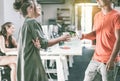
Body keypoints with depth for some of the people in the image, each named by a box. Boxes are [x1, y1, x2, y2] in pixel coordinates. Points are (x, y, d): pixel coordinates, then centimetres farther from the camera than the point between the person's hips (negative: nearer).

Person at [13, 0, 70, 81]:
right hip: (31, 63, -9)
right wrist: (61, 38, -7)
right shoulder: (33, 22, -14)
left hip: (27, 62, 9)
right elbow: (43, 43, -16)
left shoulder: (26, 23, 14)